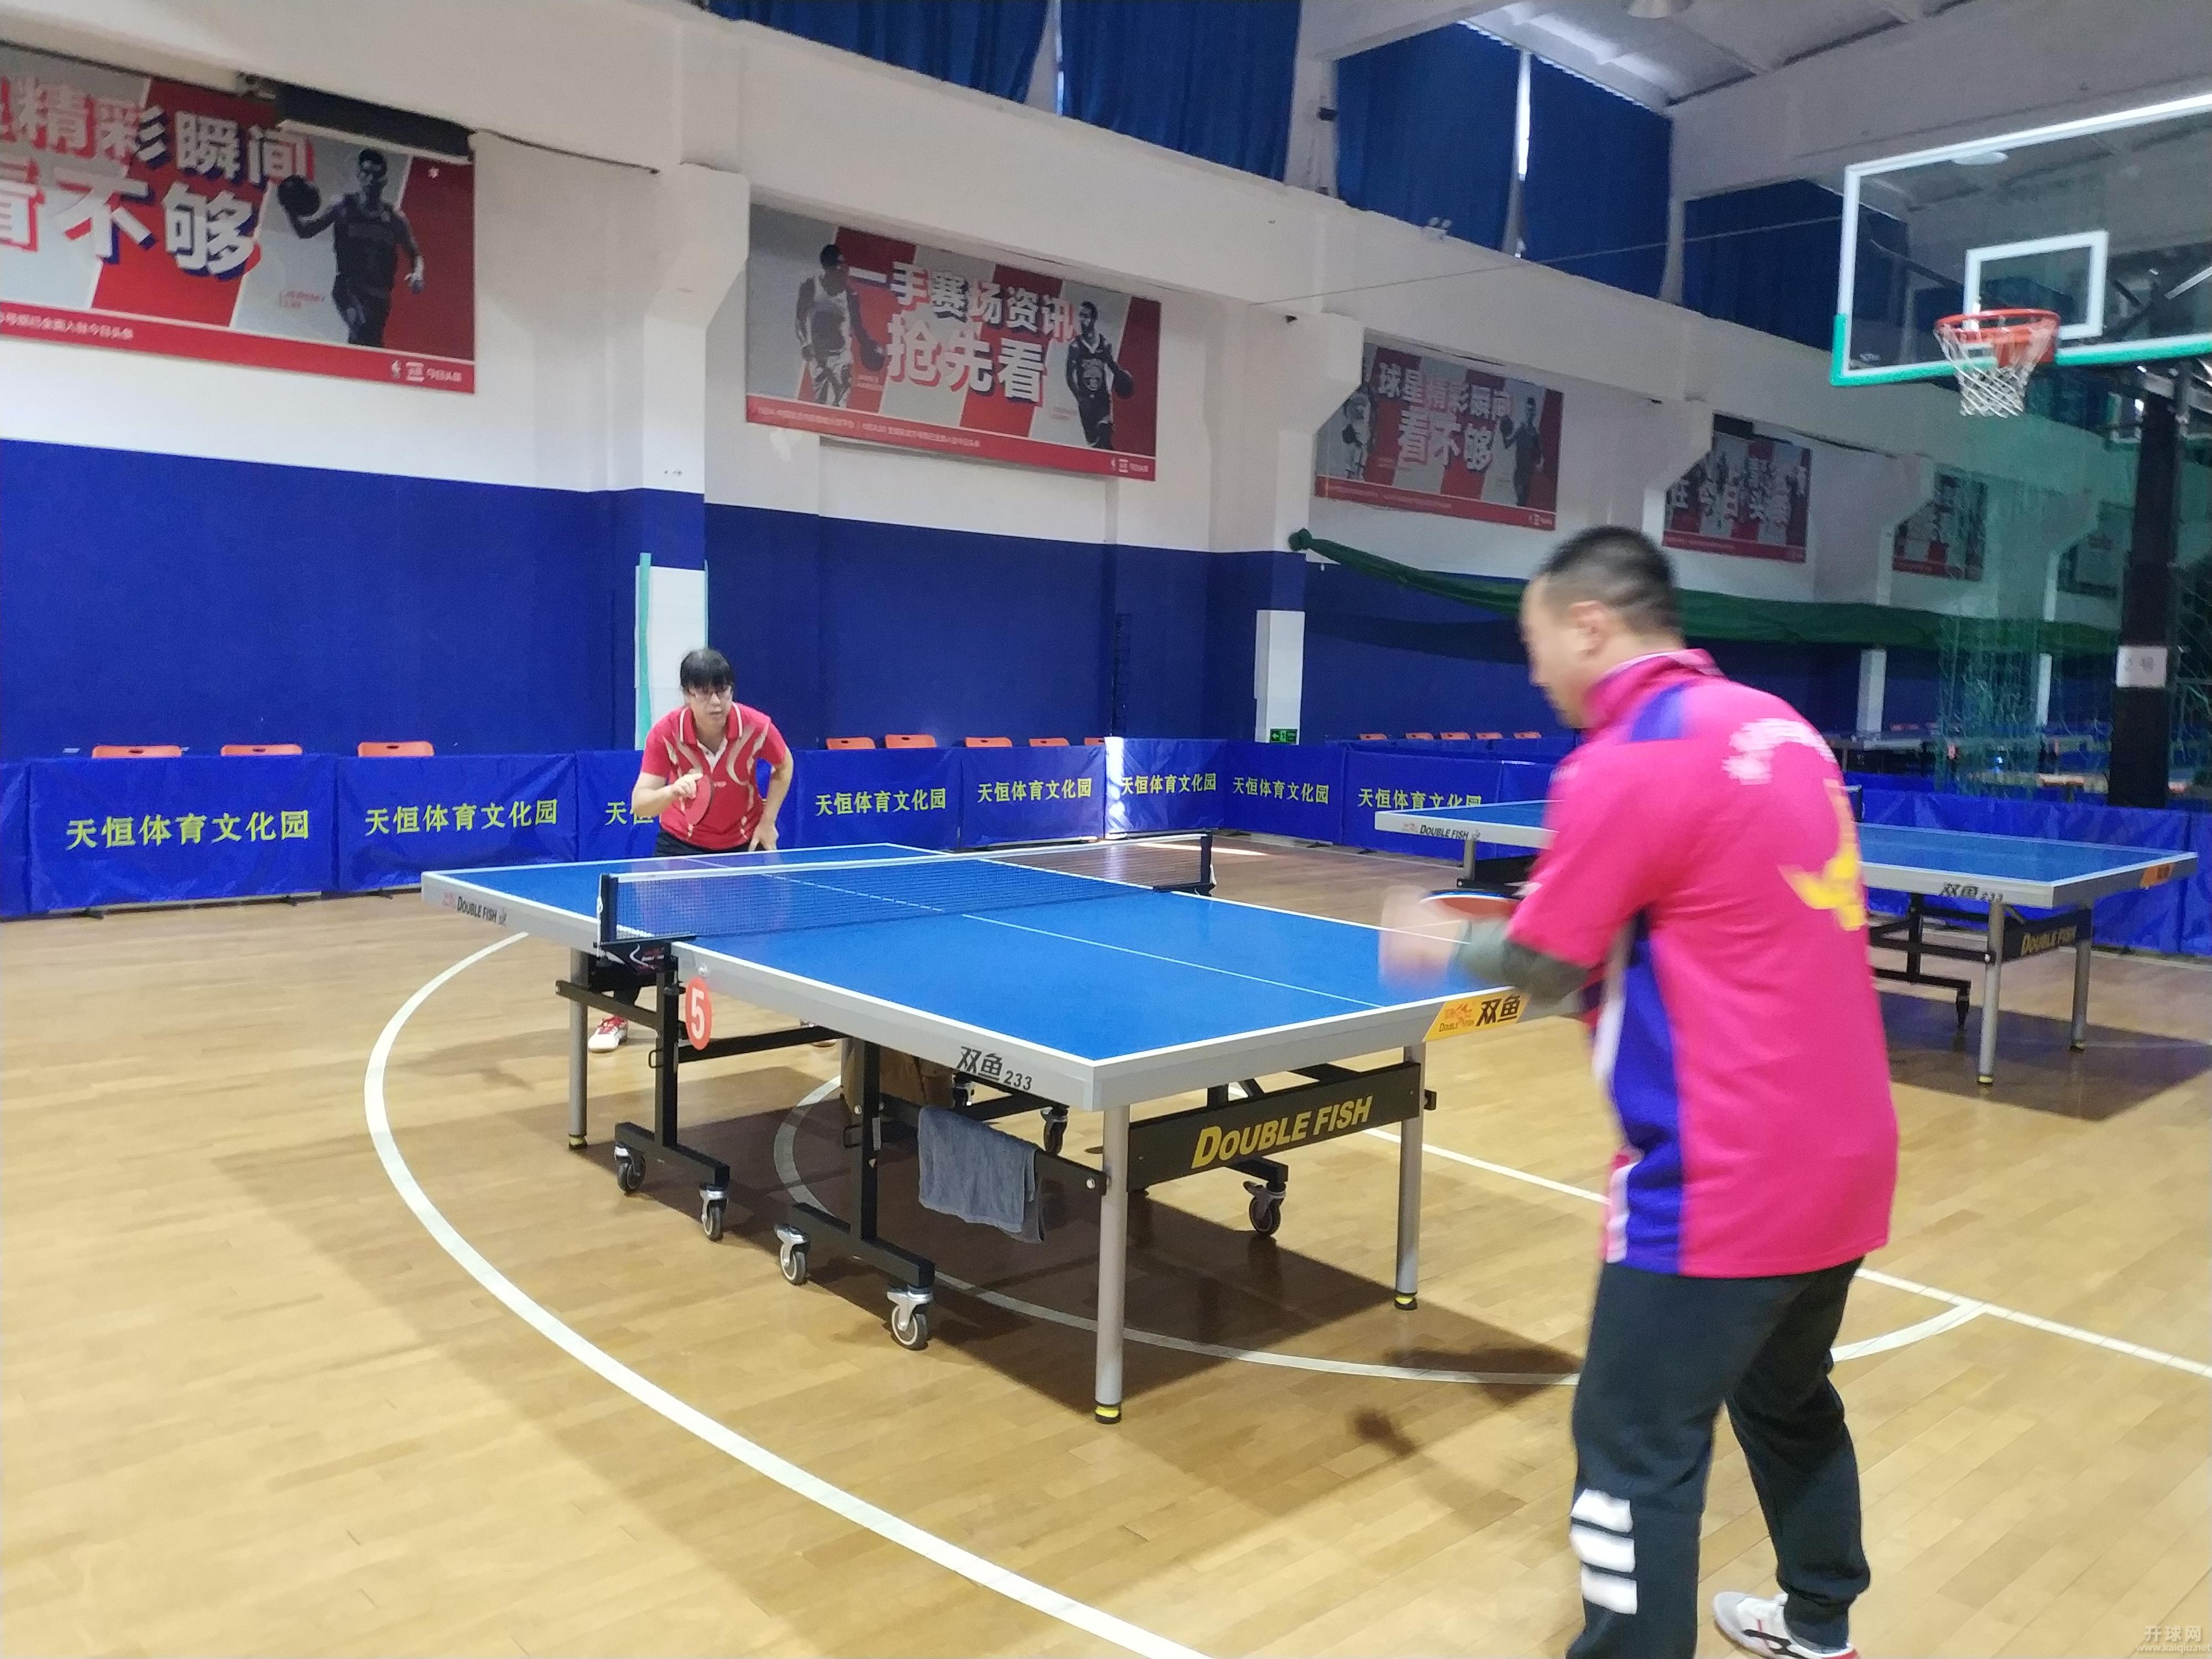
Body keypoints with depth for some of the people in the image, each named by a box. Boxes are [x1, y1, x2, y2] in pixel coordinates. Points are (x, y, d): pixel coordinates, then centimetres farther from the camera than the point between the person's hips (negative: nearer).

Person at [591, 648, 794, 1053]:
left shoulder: (757, 726, -26)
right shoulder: (666, 732, -28)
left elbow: (784, 767, -2)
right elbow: (639, 806, -30)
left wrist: (767, 822, -9)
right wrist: (673, 791, -51)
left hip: (745, 839, 1)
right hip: (683, 841, -1)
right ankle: (619, 1017, 8)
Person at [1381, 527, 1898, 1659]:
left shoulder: (1623, 767, -18)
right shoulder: (1777, 724, 6)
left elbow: (1541, 970, -9)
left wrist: (1442, 943, 9)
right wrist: (1617, 952, 12)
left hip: (1722, 1184, -9)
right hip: (1843, 1157, 9)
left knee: (1637, 1454, 3)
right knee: (1790, 1403, 27)